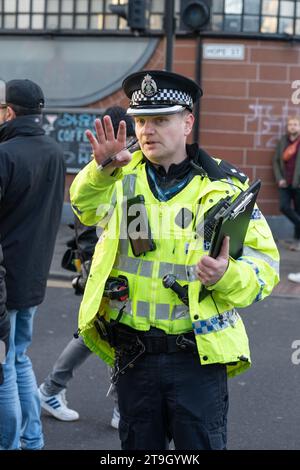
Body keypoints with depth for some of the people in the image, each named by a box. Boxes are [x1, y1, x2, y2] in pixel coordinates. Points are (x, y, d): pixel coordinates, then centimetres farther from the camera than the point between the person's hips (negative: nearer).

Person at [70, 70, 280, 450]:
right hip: (132, 354, 3)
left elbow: (263, 262, -2)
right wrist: (102, 168, -42)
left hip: (198, 354, -2)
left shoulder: (224, 186, -2)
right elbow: (86, 205, -21)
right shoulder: (123, 177, 3)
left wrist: (227, 276, -23)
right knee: (138, 444, 17)